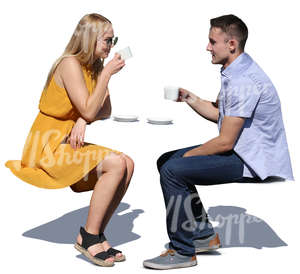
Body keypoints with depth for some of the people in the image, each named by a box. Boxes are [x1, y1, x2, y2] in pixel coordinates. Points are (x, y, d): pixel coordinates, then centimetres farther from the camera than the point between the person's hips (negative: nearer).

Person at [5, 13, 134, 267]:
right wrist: (107, 74, -17)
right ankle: (88, 237, -12)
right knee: (116, 164, -23)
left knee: (127, 164, -8)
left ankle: (95, 234, -1)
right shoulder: (70, 64, -15)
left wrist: (83, 121, -13)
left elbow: (105, 111, 7)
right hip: (47, 146, -8)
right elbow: (89, 110, -21)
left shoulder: (95, 67, 11)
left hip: (69, 142, 8)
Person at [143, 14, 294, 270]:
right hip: (240, 150, 11)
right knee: (166, 160, 11)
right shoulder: (233, 72, 10)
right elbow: (219, 113, 20)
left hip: (253, 161, -11)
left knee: (173, 170, -22)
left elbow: (225, 142, -23)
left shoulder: (244, 81, -24)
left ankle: (183, 251, -9)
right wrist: (189, 97, 5)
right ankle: (203, 234, 16)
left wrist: (189, 155, -9)